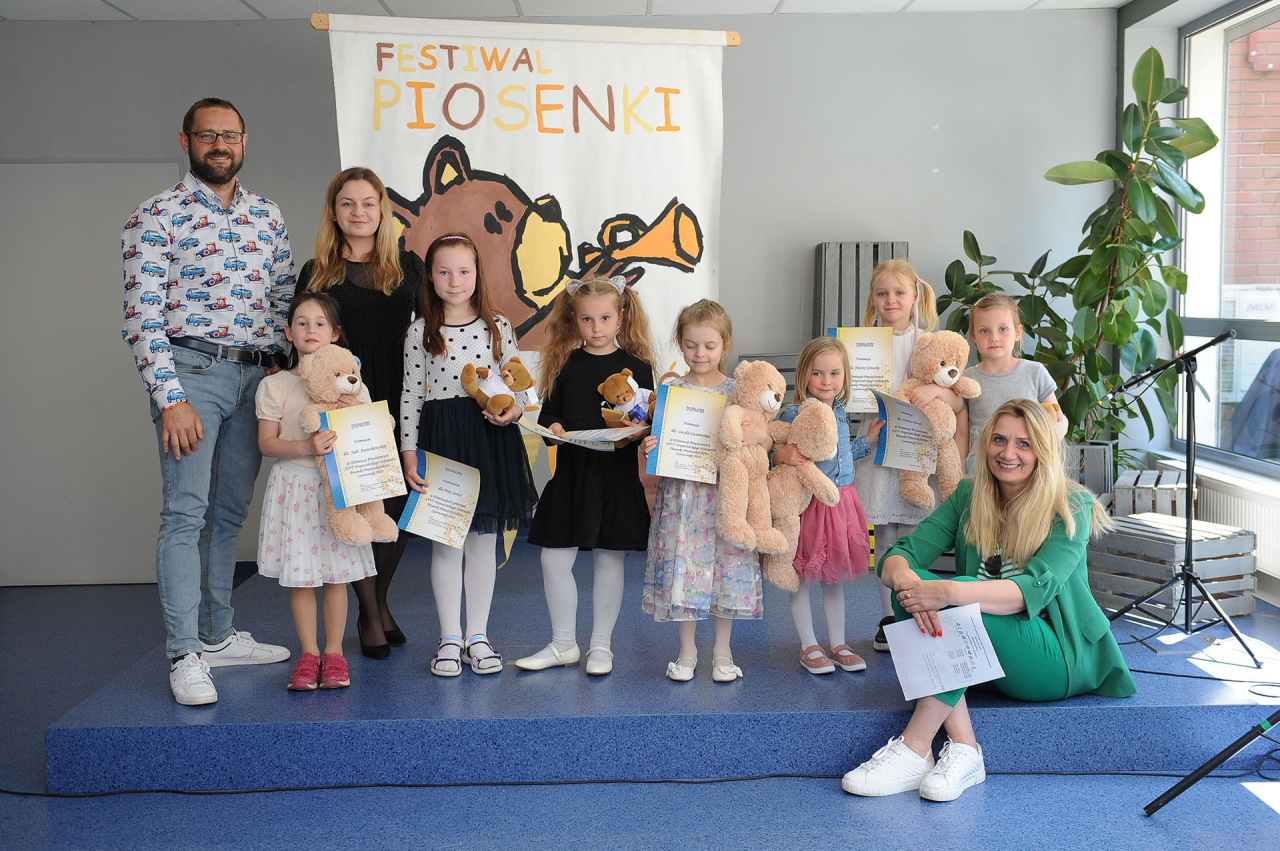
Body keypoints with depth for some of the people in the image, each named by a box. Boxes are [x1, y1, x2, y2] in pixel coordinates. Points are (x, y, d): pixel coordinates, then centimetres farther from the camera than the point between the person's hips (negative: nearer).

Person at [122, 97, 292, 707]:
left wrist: (279, 360, 5)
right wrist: (170, 399, -16)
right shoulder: (156, 218, -4)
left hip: (255, 376, 6)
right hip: (192, 371, -5)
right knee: (186, 511, -8)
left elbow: (283, 298, 19)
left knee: (231, 509, 11)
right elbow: (143, 317, -9)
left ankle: (217, 635, 22)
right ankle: (184, 655, -3)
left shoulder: (267, 215, 13)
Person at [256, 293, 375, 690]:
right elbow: (267, 442, -3)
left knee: (336, 574, 3)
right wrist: (306, 447, -19)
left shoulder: (352, 385, 6)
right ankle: (309, 654, 15)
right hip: (294, 486, 0)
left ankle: (334, 652, 15)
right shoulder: (275, 386, 2)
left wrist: (358, 414, -12)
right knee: (298, 575, 2)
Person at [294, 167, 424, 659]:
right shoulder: (316, 274, 7)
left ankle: (380, 603, 26)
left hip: (400, 405, 1)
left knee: (398, 507, 4)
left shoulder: (408, 267, 10)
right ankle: (369, 617, 16)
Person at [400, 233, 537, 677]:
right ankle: (450, 638, 15)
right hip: (439, 438, -1)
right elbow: (410, 394, 1)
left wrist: (513, 409, -13)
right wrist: (409, 452, -4)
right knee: (445, 541, 3)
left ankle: (478, 636, 19)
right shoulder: (420, 331, 1)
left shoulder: (498, 327, 4)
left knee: (484, 540, 7)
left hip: (490, 438, 1)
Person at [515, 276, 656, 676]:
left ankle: (601, 644, 22)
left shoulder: (636, 366, 1)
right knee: (554, 560, 2)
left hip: (617, 476, -2)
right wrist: (553, 427, -12)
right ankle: (563, 644, 19)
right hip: (571, 474, 2)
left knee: (608, 560, 7)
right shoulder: (565, 364, 6)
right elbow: (548, 412, 9)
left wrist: (636, 432, -20)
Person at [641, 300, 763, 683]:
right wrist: (648, 447, -15)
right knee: (681, 565, 3)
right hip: (680, 491, 0)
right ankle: (687, 651, 20)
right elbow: (657, 435, 6)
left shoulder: (736, 391, 2)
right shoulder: (670, 388, 3)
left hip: (725, 493, 0)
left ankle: (722, 651, 21)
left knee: (727, 566, 4)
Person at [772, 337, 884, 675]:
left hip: (841, 501, 6)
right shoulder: (793, 414, -14)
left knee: (835, 576, 16)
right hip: (807, 504, -6)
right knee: (803, 576, 5)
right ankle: (809, 647, 19)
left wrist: (868, 441, 20)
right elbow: (775, 456, -12)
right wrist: (782, 456, -32)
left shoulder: (839, 412, 8)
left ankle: (838, 644, 28)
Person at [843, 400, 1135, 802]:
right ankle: (962, 748, -28)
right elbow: (899, 555, -7)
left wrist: (949, 592, -41)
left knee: (964, 606, -32)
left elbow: (1035, 590, -25)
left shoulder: (1072, 508, -9)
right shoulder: (969, 497, 4)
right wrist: (903, 576, -33)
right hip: (983, 655, 5)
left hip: (1059, 659, -4)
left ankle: (914, 750, -28)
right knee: (912, 592, -24)